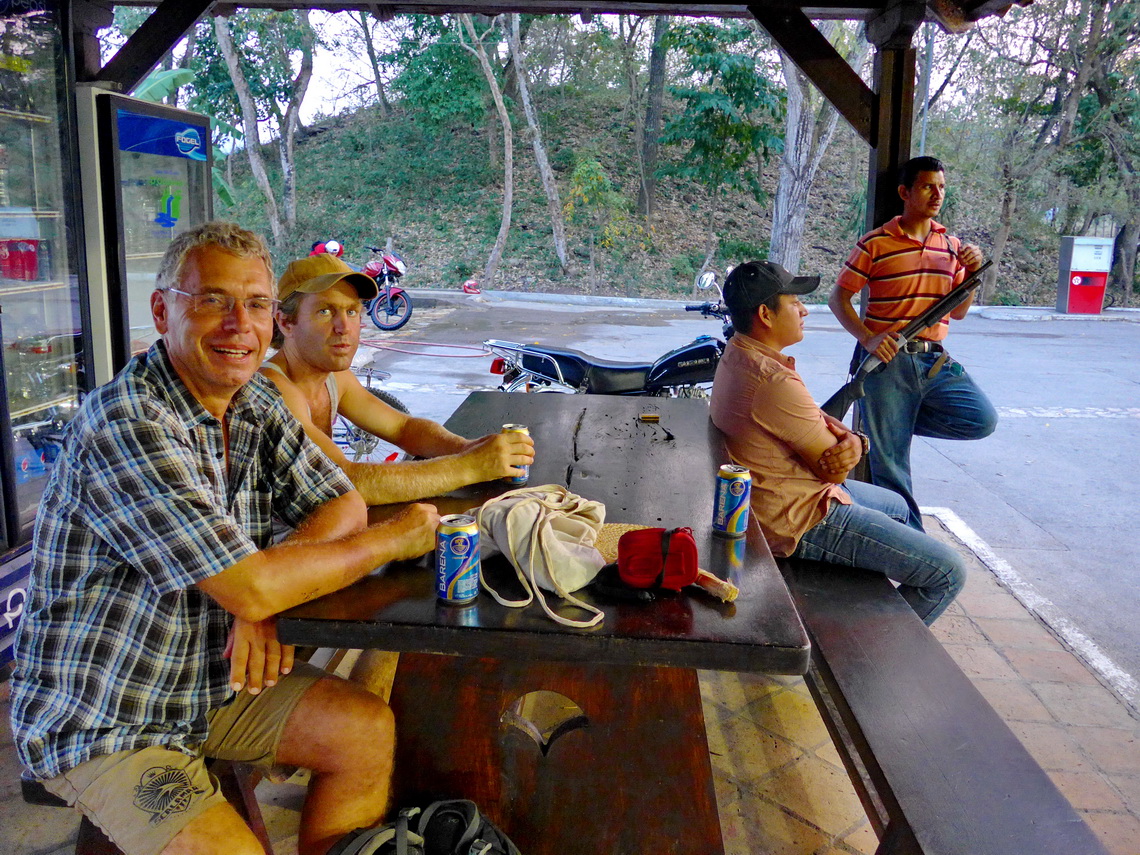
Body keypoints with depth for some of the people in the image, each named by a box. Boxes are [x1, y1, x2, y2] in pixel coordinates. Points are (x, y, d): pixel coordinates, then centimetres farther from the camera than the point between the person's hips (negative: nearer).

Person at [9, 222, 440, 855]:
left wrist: (264, 590, -18)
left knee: (368, 729, -5)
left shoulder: (256, 404, -1)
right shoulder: (125, 422, -26)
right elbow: (249, 590, -30)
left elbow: (342, 505, 2)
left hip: (211, 678, 7)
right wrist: (394, 539, -17)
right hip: (100, 720, -7)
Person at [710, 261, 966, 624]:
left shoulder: (737, 354, 4)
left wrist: (853, 442, -16)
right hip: (803, 520, -11)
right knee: (948, 572, -8)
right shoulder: (775, 382, -29)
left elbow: (817, 421, 5)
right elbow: (836, 470, -21)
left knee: (896, 506, 34)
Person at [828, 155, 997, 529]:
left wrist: (972, 272, -3)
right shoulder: (875, 244, -4)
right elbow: (839, 297, -2)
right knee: (890, 463, 0)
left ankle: (894, 421, 9)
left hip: (935, 361, 5)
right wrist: (867, 338, -17)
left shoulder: (952, 246, 11)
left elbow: (958, 312, 15)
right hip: (886, 360, -4)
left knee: (982, 419, -12)